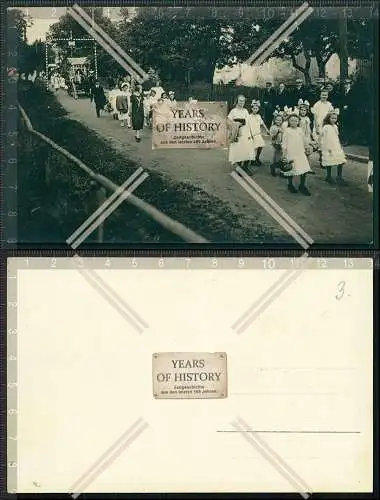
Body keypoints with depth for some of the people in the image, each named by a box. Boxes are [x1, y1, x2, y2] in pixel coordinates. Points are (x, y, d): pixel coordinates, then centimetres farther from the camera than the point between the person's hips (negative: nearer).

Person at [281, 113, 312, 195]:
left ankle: (302, 186, 11)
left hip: (300, 153, 4)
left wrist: (305, 150, 21)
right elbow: (284, 142, -5)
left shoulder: (299, 130, 8)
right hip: (291, 153, -4)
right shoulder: (287, 130, -5)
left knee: (304, 169, -1)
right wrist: (284, 153, -9)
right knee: (291, 169, 3)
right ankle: (290, 185, 23)